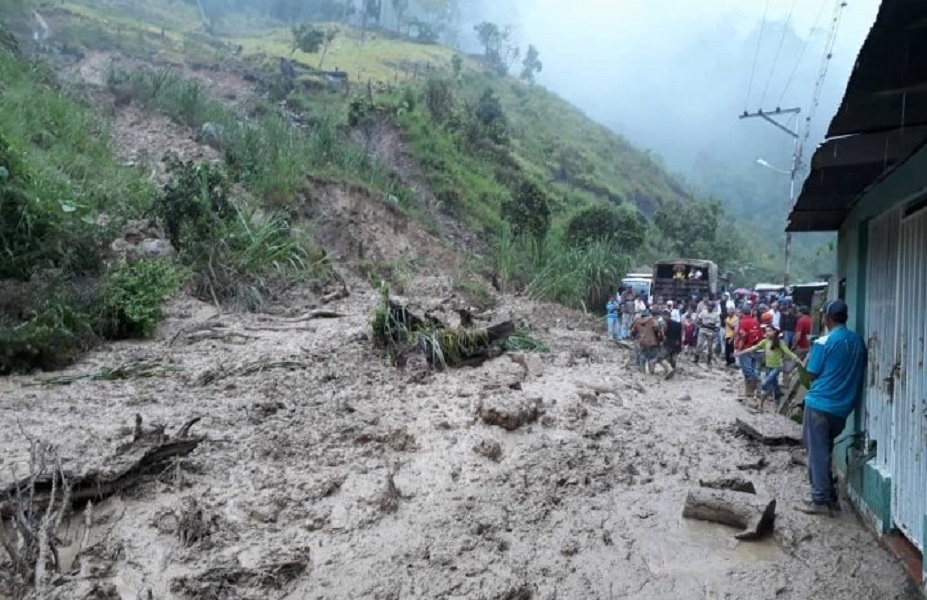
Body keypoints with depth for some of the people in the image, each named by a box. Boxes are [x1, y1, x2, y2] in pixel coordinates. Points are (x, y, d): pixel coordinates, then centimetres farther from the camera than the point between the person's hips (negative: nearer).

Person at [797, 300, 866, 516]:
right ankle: (830, 497, 21)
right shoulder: (858, 341, 7)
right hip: (843, 406, 7)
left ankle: (821, 501, 3)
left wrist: (808, 358, 11)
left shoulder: (824, 342, -12)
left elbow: (812, 374, -7)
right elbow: (856, 373, 15)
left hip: (820, 403, -7)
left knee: (817, 453, 1)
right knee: (825, 451, 17)